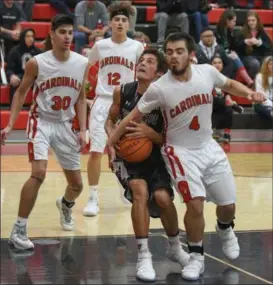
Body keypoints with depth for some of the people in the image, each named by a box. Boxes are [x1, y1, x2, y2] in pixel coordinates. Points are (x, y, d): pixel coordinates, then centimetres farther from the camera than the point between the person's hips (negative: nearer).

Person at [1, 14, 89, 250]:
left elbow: (80, 98, 7)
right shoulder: (37, 63, -13)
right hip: (41, 121, -4)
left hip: (65, 125, 4)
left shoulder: (82, 63, -4)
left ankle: (65, 205, 47)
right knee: (39, 173, -25)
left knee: (77, 185, 10)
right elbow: (21, 93, -1)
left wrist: (83, 130, 0)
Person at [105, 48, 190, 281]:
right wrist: (112, 137, -14)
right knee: (140, 190, -26)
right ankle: (144, 256, -17)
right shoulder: (122, 92, -8)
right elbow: (110, 121, 8)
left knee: (163, 198, -18)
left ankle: (176, 248, 14)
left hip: (154, 157, 0)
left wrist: (150, 133, -31)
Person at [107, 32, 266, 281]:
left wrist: (250, 93, -9)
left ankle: (225, 229, 48)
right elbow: (133, 116, -10)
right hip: (181, 151, -4)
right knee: (195, 204, -20)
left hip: (209, 147, 4)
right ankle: (197, 257, 2)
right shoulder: (159, 88, -20)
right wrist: (111, 142, -9)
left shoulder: (207, 72, -12)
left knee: (228, 204, 11)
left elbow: (229, 85, 9)